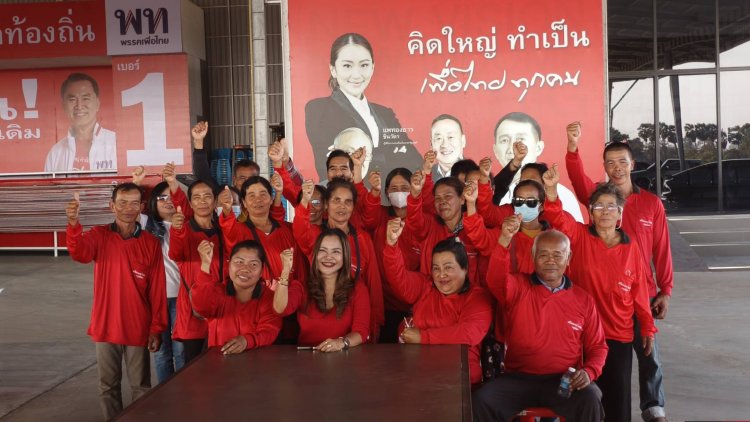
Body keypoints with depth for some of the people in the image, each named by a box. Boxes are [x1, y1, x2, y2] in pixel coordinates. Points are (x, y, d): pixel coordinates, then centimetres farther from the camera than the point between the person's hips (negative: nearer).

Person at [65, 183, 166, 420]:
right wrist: (74, 224, -45)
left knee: (141, 387, 10)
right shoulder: (99, 236, -3)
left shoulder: (151, 243, -4)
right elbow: (80, 253, -26)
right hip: (105, 327, 1)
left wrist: (157, 329, -3)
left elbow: (158, 290, -2)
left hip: (138, 329, -1)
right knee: (108, 386, 14)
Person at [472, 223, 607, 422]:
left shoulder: (583, 299, 10)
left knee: (590, 401, -31)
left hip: (565, 381, 1)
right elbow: (495, 279, -19)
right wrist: (505, 239, -35)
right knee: (480, 400, -25)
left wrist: (589, 372, -8)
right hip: (519, 378, 0)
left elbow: (597, 346, 14)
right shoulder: (518, 287, 4)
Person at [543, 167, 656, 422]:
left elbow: (639, 292, 5)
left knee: (618, 394, 9)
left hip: (619, 334, 1)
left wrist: (647, 327, 7)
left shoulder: (630, 248, 1)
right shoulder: (579, 236, -4)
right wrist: (551, 191, -42)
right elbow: (558, 219, -24)